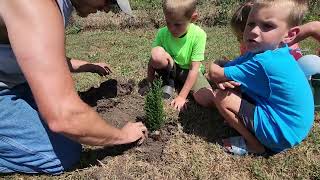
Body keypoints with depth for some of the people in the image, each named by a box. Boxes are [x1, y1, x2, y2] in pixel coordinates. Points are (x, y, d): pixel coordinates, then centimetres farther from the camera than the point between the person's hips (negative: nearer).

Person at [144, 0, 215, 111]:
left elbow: (194, 69, -23)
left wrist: (181, 96, -25)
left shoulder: (198, 35, -24)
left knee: (208, 101, -25)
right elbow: (153, 60, -11)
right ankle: (168, 83, -5)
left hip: (189, 71, 0)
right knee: (157, 53, -33)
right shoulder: (163, 33, -19)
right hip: (170, 69, 1)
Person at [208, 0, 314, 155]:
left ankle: (255, 145, 1)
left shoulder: (263, 62, -30)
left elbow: (214, 74, -23)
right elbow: (227, 69, -1)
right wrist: (225, 81, -23)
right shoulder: (265, 49, -3)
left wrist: (213, 67, 0)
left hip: (281, 134, -8)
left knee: (221, 98, -16)